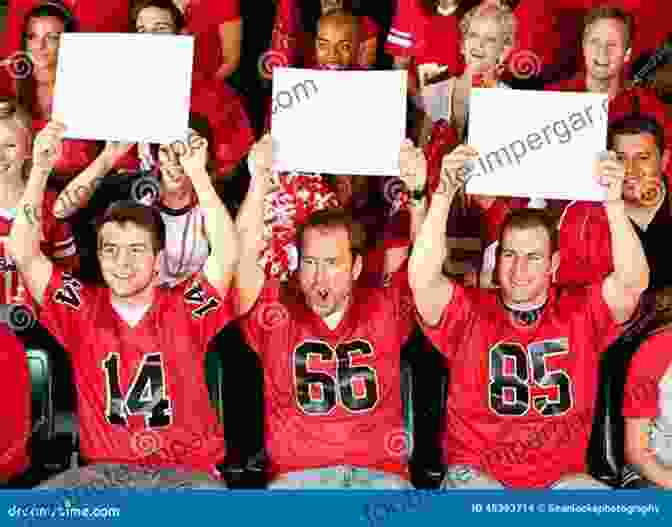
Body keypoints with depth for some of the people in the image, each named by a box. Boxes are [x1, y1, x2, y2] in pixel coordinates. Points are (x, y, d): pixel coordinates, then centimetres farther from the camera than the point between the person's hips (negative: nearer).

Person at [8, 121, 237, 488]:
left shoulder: (186, 308, 0)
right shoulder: (83, 309, 5)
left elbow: (227, 254, -15)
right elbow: (24, 254, -4)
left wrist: (198, 175, -19)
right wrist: (40, 170, -11)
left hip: (186, 471, -2)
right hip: (105, 471, 2)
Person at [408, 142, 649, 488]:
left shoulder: (581, 312, 4)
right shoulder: (468, 311, 0)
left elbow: (633, 282, -12)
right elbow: (422, 281, -19)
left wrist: (614, 203, -23)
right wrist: (444, 194, -25)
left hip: (563, 478, 2)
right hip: (476, 473, -2)